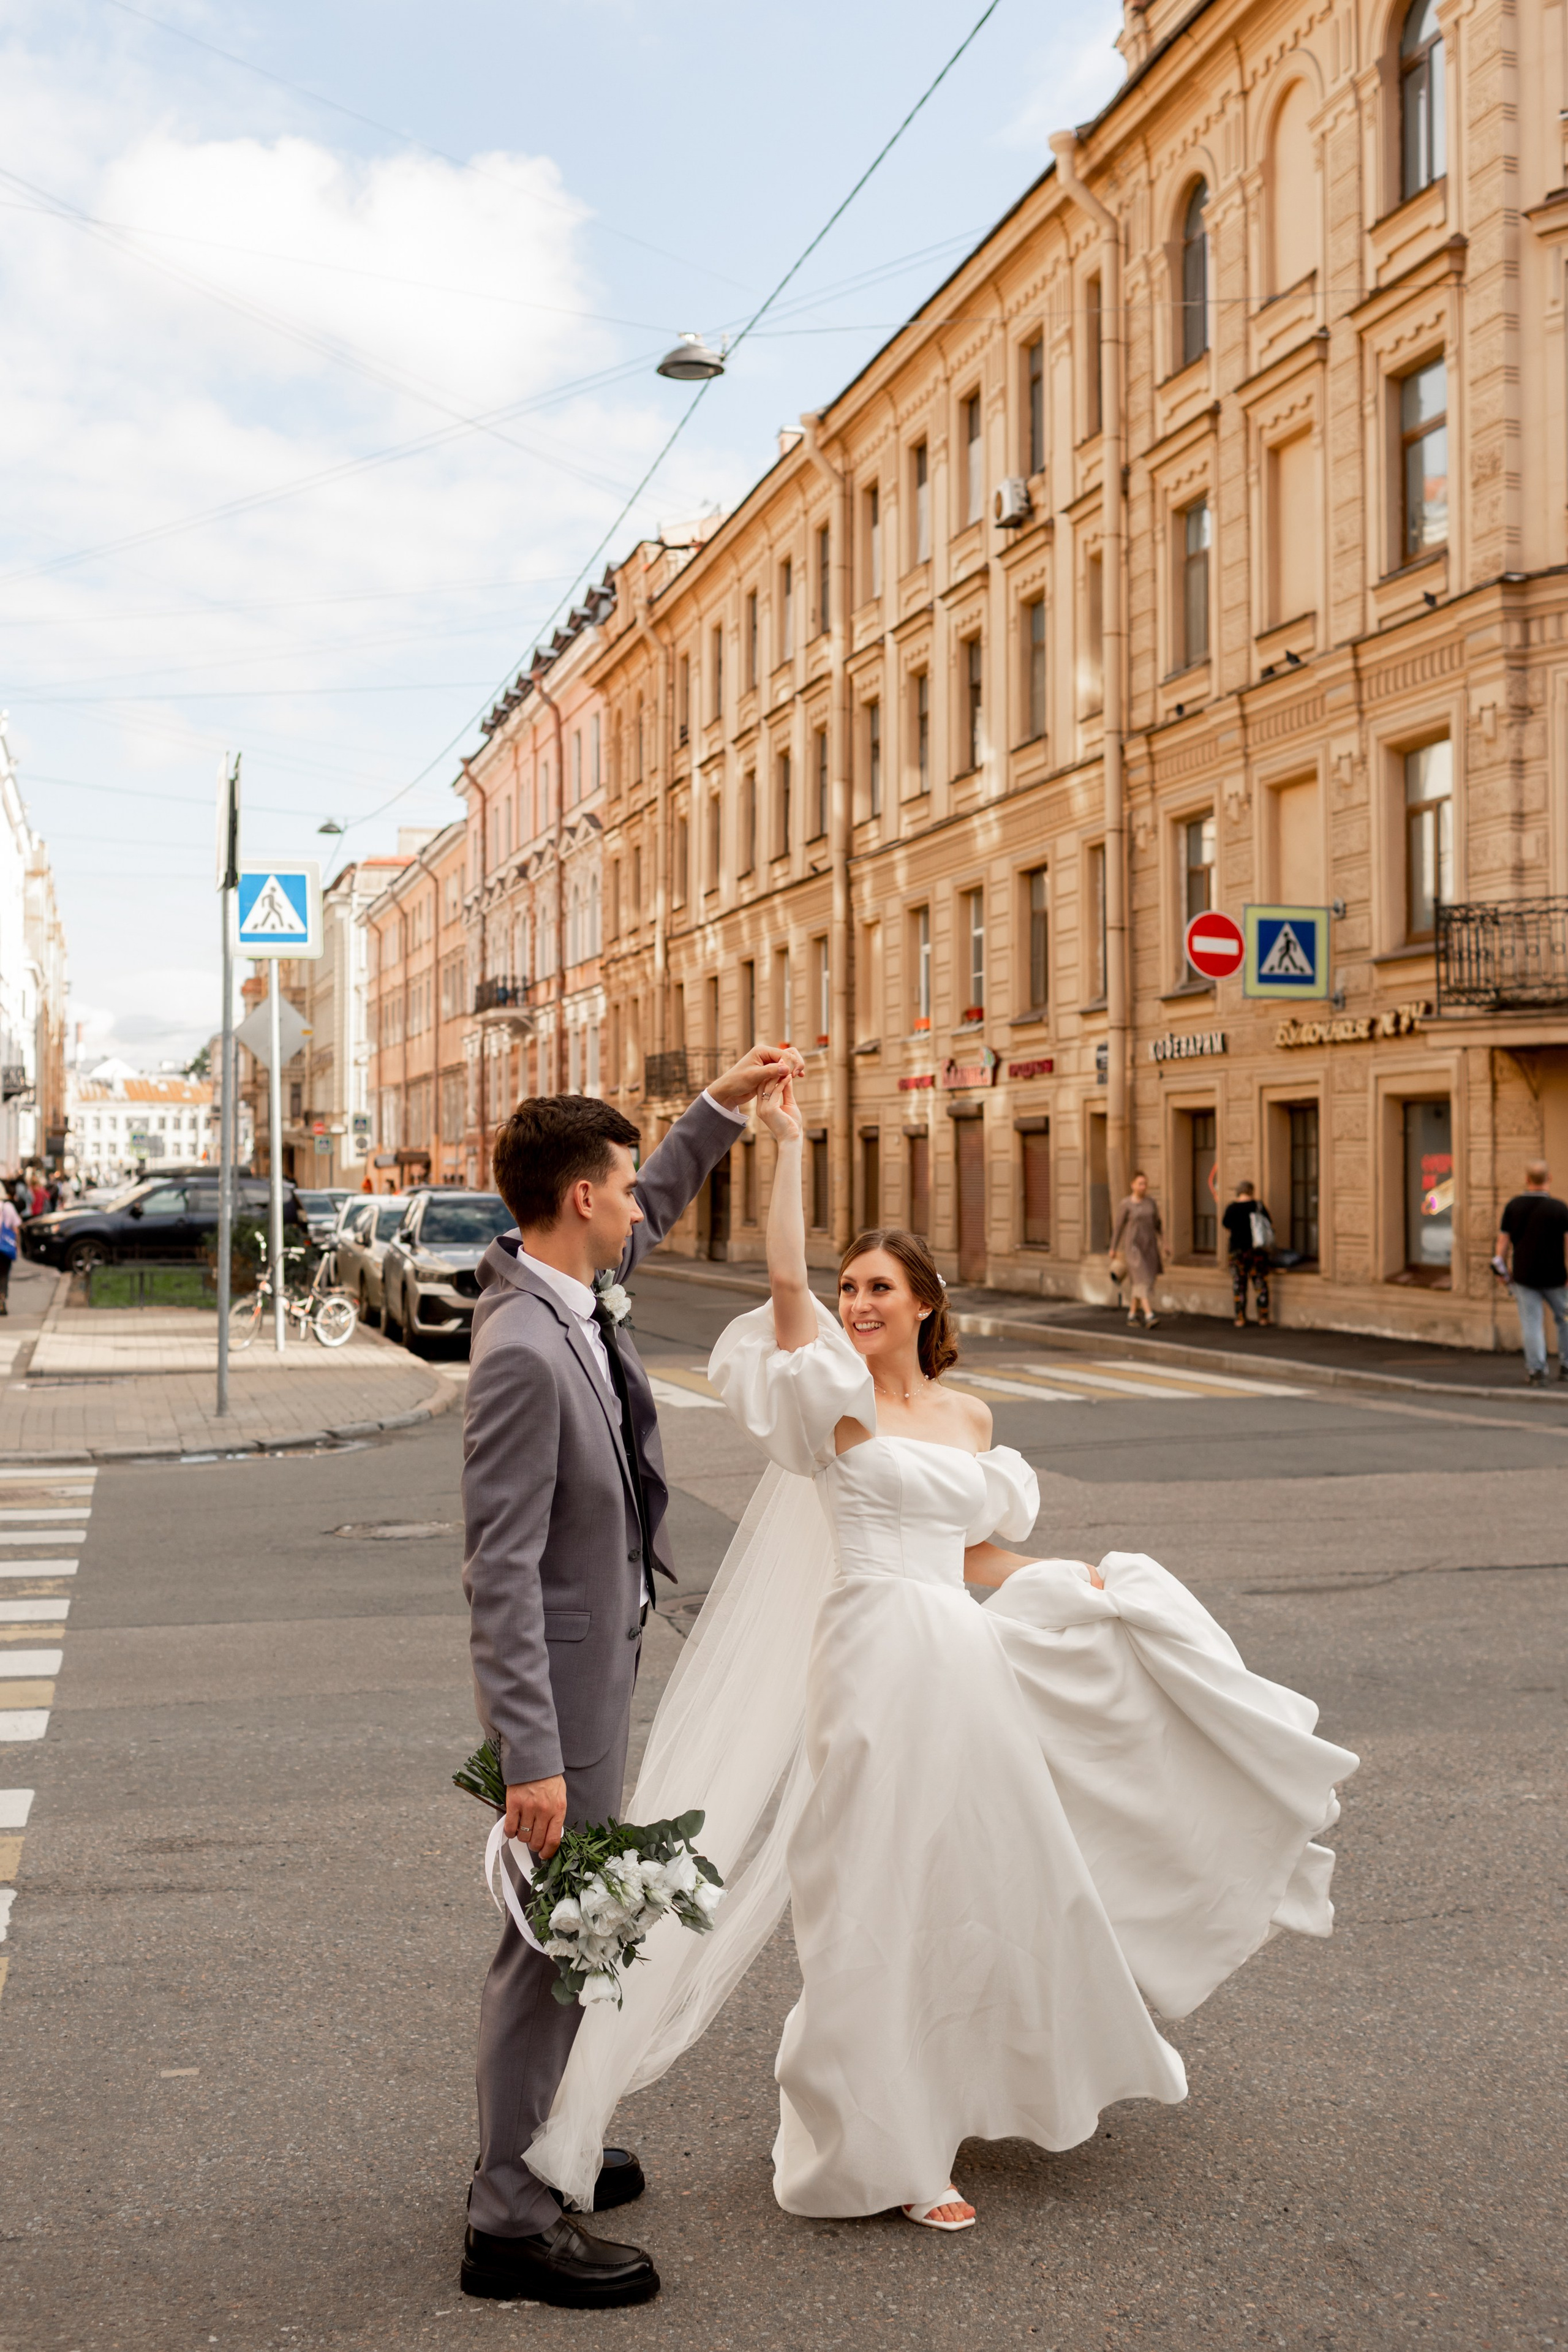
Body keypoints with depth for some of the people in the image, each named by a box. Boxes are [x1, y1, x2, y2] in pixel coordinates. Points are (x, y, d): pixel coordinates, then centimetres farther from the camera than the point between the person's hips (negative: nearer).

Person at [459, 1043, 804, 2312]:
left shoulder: (565, 1291, 0)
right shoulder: (523, 1353, -27)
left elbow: (652, 1209, 24)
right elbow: (501, 1572, -28)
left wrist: (724, 1105, 18)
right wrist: (532, 1755, -28)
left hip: (599, 1653, 10)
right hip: (560, 1676, -10)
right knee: (552, 1934, 0)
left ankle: (531, 2142, 38)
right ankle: (510, 2217, 13)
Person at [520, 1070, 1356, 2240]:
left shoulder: (969, 1416, 11)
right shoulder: (839, 1396, -5)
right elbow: (784, 1281, -20)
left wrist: (1081, 1581, 13)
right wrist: (788, 1143, -21)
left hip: (968, 1663, 6)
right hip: (875, 1656, -6)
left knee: (986, 1881, 15)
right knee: (885, 1894, 0)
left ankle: (962, 2088, 38)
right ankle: (889, 2149, 13)